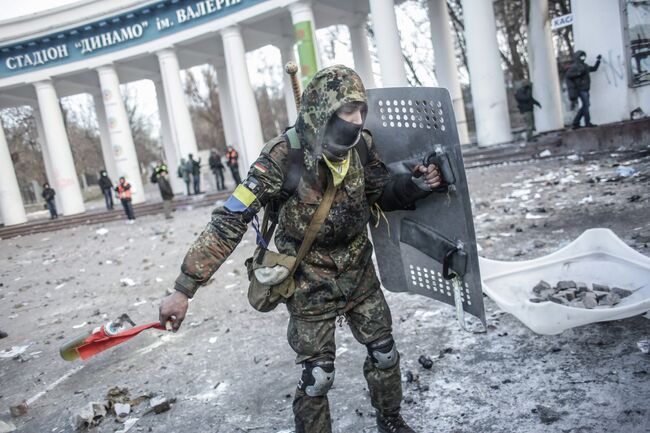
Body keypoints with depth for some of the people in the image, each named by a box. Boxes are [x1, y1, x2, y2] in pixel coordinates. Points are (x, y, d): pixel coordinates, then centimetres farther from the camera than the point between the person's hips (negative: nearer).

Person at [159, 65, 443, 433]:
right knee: (317, 376, 4)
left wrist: (415, 185, -16)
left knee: (384, 352, 19)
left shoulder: (361, 145, -11)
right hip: (312, 284, -5)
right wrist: (184, 289, -29)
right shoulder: (284, 158, -27)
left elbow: (383, 193, 7)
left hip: (359, 274, 6)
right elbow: (229, 222, -28)